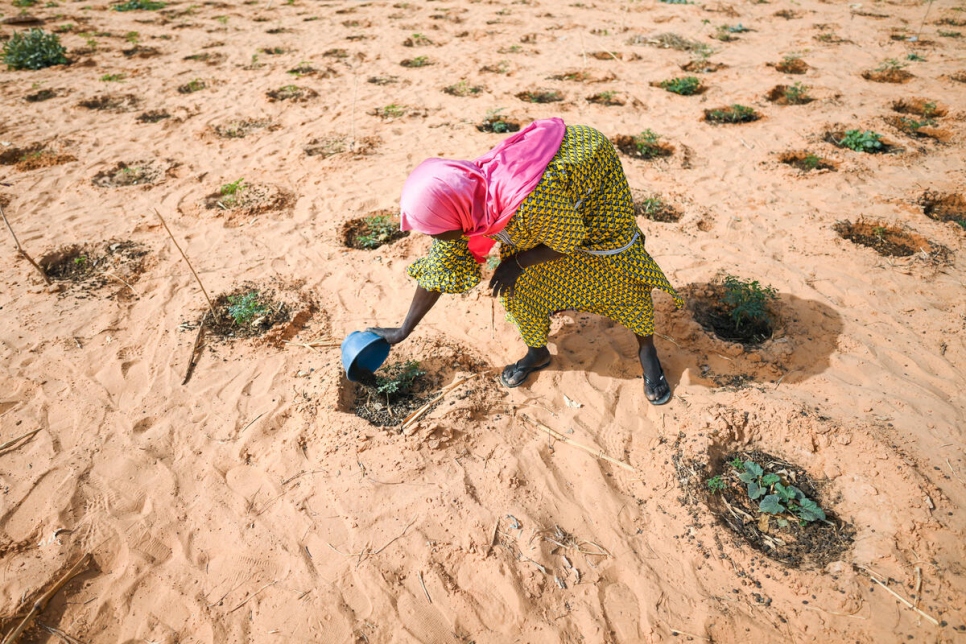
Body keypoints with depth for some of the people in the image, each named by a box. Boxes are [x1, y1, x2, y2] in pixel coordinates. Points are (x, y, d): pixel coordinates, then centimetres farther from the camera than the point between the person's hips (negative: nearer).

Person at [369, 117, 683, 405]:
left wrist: (517, 263, -14)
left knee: (618, 268, -2)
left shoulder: (532, 201, -46)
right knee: (520, 284, -1)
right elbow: (438, 267, -10)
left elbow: (569, 242, -25)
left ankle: (647, 350, 21)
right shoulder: (460, 201, -24)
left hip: (593, 168, -5)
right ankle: (537, 352, 23)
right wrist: (404, 330, -4)